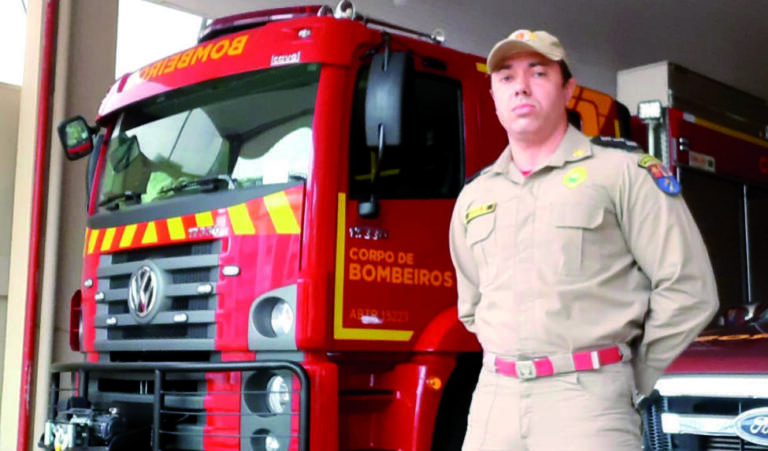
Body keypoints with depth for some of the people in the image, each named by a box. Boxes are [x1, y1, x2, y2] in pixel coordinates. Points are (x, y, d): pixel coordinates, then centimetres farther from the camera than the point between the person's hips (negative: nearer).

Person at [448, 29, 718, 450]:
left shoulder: (621, 170, -1)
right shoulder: (474, 195, 14)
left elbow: (687, 288, -3)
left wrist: (633, 381, 2)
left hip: (585, 400, -4)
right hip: (494, 399, 5)